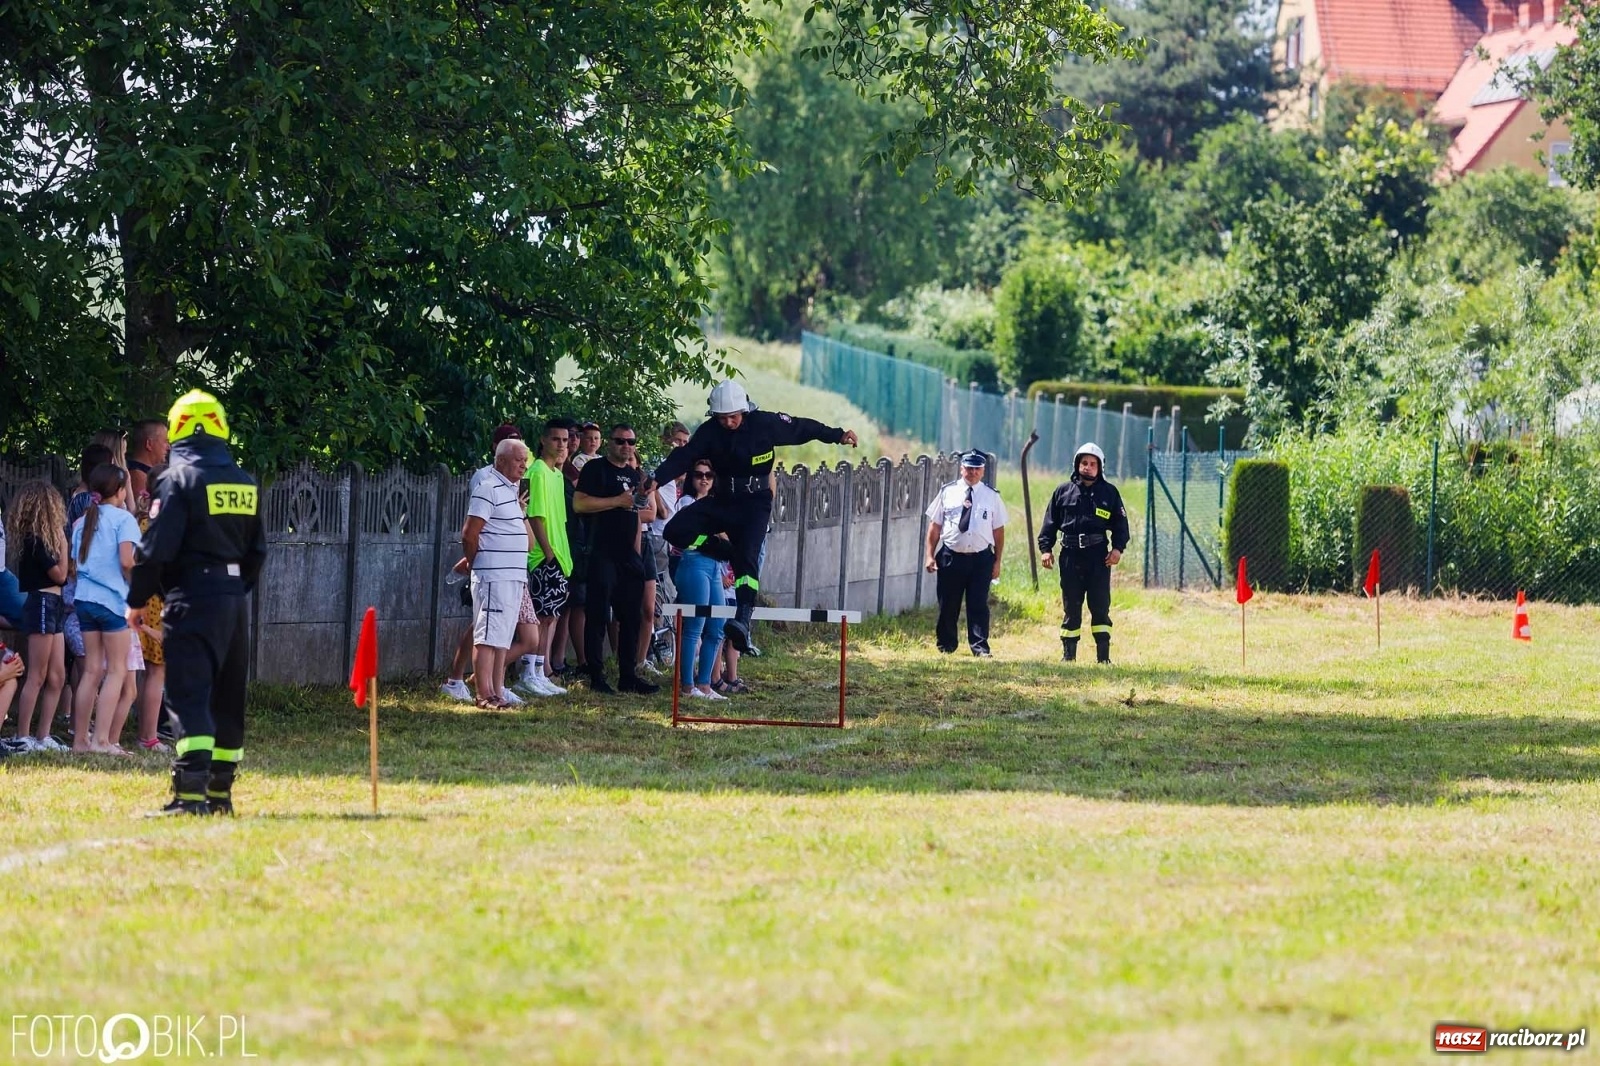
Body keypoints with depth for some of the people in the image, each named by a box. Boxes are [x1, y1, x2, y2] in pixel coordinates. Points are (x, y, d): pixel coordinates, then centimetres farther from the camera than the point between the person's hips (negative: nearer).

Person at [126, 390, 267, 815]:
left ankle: (191, 793, -20)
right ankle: (220, 791, 17)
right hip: (234, 597, 7)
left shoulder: (179, 478, -9)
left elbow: (156, 548, -13)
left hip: (192, 600, -7)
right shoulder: (244, 483, 12)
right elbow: (257, 550, 17)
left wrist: (137, 600, -3)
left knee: (189, 696, -11)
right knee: (227, 697, 13)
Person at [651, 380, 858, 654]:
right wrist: (656, 480, -25)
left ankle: (743, 621, -39)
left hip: (754, 505, -4)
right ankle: (730, 554, -1)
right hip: (723, 501, 4)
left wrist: (838, 436, 7)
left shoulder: (765, 423, -11)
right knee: (676, 531, -13)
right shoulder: (710, 431, -5)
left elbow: (801, 428, 1)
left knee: (747, 558, -25)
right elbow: (682, 457, -11)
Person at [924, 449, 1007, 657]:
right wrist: (930, 555, 0)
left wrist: (997, 561, 3)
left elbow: (998, 531, 7)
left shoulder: (992, 497, 6)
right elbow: (934, 526, 7)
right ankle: (945, 646, 18)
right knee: (948, 606, 6)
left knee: (979, 605, -3)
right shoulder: (948, 492, 5)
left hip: (981, 558, 0)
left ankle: (980, 647, 0)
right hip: (951, 556, 0)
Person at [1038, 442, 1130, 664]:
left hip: (1099, 555, -1)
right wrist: (1045, 548, 1)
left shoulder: (1109, 492, 7)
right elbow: (1050, 521, 9)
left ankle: (1103, 655, 0)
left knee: (1100, 606, -2)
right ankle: (1068, 654, 10)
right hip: (1070, 554, 1)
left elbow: (1120, 522, 9)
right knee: (1071, 607, 5)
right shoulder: (1064, 491, 8)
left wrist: (1118, 548, -4)